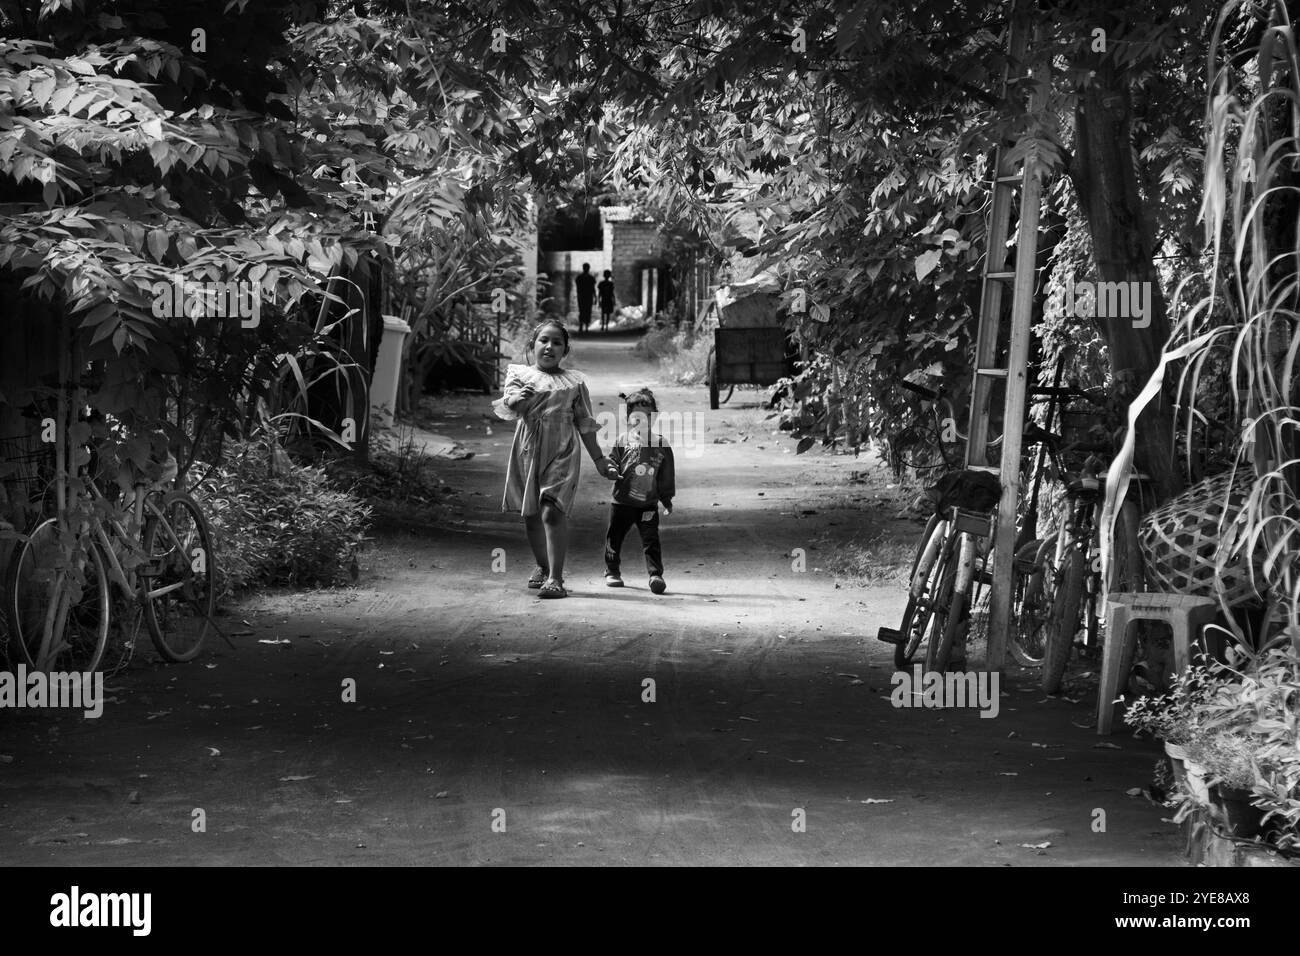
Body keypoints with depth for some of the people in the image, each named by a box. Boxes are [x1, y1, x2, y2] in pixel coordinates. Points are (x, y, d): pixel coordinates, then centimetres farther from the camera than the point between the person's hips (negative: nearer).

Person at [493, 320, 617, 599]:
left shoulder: (574, 381, 12)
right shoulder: (519, 373, 10)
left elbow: (584, 424, 16)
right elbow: (507, 406, -6)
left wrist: (598, 459, 15)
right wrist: (515, 400, -29)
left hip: (562, 451, -2)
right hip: (528, 450, 2)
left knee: (552, 511, -17)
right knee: (531, 514, 10)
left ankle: (555, 578, -20)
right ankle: (543, 567, 32)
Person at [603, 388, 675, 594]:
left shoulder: (661, 445, 1)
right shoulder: (622, 441, 0)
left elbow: (667, 474, 6)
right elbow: (612, 460, 7)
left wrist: (667, 498, 6)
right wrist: (613, 471, -17)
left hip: (648, 503, -1)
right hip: (622, 500, 1)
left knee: (650, 539, -9)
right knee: (615, 536, 11)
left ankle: (656, 575, -8)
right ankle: (611, 571, 27)